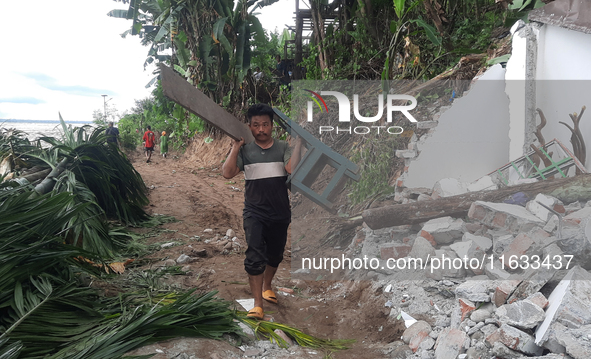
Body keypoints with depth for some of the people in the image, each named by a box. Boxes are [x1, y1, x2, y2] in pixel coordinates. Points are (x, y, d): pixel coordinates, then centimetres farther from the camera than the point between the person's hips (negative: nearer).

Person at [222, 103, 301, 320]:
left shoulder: (282, 148, -1)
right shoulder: (245, 151, -1)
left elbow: (293, 169, -19)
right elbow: (227, 173, -15)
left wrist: (299, 142, -20)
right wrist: (236, 146, -14)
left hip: (280, 215, 2)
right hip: (254, 214, -2)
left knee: (274, 256, 18)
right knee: (255, 257, -12)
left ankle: (266, 287, 45)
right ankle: (257, 305, -3)